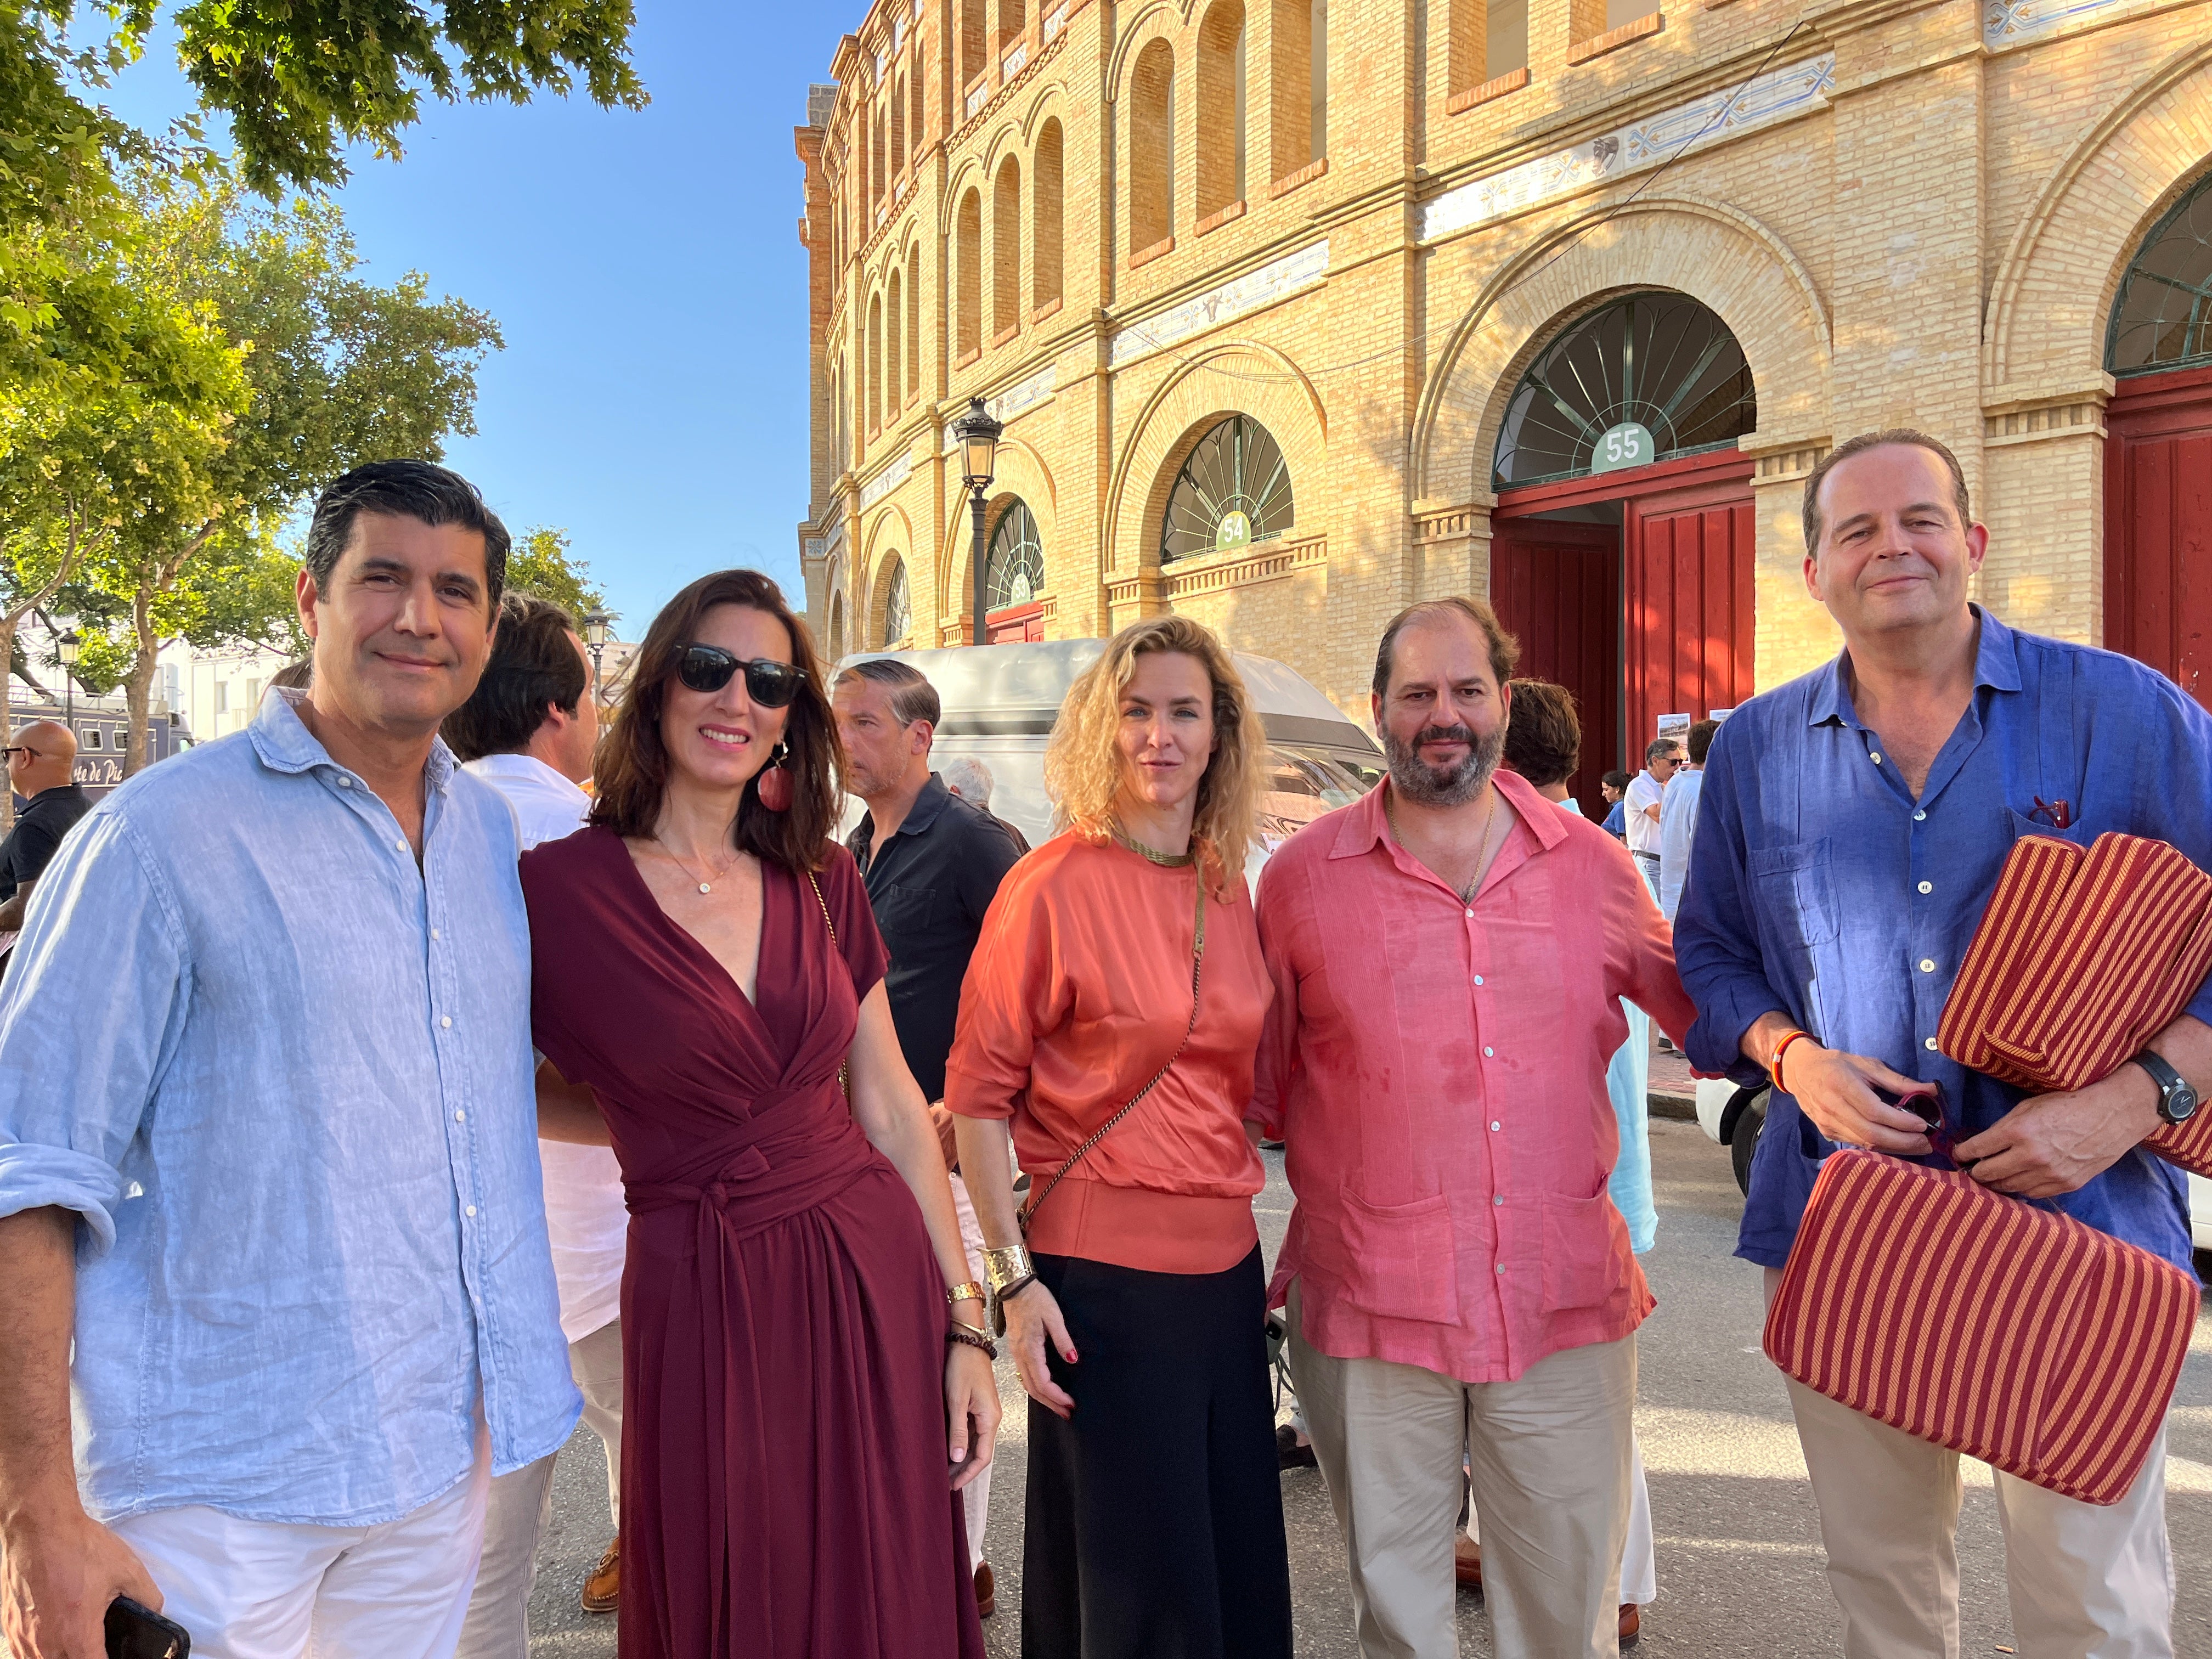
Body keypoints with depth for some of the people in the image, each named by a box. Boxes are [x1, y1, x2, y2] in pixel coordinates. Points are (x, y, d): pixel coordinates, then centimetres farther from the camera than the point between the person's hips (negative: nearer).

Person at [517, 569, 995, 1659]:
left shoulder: (822, 882, 3)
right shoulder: (557, 888, -8)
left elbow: (894, 1111, 5)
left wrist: (965, 1324, 4)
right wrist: (661, 1126, 3)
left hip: (876, 1281, 3)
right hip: (699, 1306, -3)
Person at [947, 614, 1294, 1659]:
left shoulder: (1228, 886, 7)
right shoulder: (1054, 883, -11)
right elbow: (977, 1091, -10)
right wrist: (1015, 1280, -14)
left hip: (1226, 1266, 6)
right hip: (1101, 1271, -6)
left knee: (1241, 1567, 18)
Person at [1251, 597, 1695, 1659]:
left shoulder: (1594, 867, 3)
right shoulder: (1303, 877, -1)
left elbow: (1705, 1010, 19)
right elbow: (1264, 1092, 5)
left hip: (1565, 1307, 1)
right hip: (1370, 1316, -1)